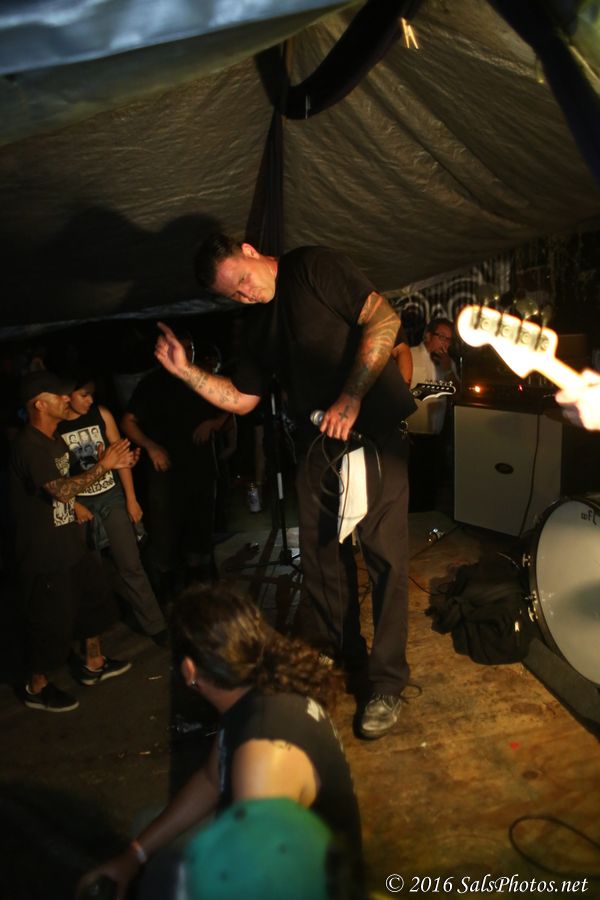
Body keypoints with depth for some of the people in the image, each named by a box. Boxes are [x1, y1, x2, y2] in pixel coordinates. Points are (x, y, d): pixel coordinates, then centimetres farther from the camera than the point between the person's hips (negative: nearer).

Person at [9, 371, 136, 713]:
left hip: (70, 542, 10)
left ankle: (94, 664, 42)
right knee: (52, 621, 6)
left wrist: (112, 464, 7)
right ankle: (38, 687, 30)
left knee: (94, 599, 22)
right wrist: (103, 466, -28)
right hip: (45, 553, -10)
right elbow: (62, 490, -35)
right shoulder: (29, 446, -25)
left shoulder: (54, 438, 7)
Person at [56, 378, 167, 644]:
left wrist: (131, 499, 0)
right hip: (78, 504, -1)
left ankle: (156, 626, 10)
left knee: (131, 565, 1)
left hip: (111, 496, 1)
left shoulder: (101, 414, -3)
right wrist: (74, 505, -10)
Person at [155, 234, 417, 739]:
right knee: (321, 552, 13)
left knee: (384, 554, -6)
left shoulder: (315, 267, -3)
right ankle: (336, 651, 33)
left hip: (374, 427, -7)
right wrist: (185, 370, 6)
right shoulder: (260, 324, 16)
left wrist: (350, 398, -20)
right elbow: (241, 399, 18)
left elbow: (383, 319, -13)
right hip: (317, 444, 7)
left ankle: (387, 685, 5)